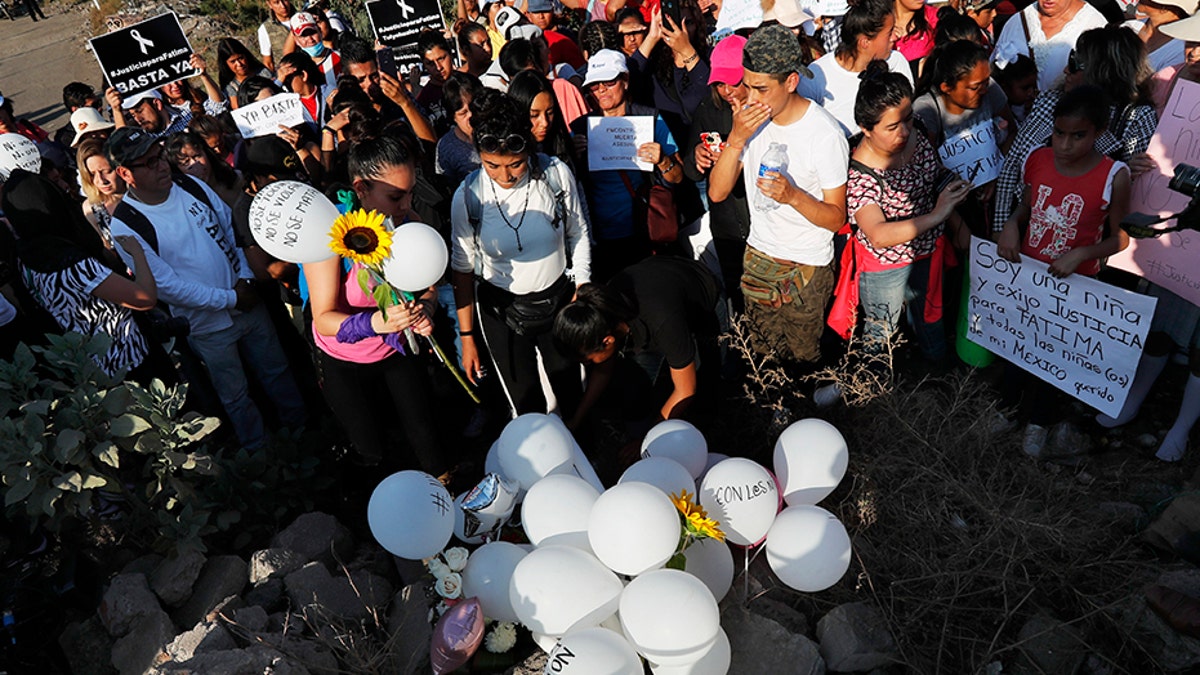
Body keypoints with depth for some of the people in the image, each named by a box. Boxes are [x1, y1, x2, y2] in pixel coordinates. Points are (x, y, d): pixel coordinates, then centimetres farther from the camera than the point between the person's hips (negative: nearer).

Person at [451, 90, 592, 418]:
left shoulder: (557, 174, -16)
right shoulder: (468, 197, -17)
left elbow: (578, 235, 0)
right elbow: (462, 269, -6)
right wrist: (467, 337, -2)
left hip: (558, 299, 1)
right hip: (500, 309, -1)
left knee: (570, 392, 21)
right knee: (525, 403, 15)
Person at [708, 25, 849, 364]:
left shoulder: (825, 134, -22)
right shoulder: (751, 119, -7)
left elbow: (836, 218, -17)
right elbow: (717, 193, -10)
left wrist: (793, 196, -35)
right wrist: (736, 139, -24)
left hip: (807, 266, -4)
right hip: (758, 255, 5)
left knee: (803, 357, 12)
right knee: (764, 352, 21)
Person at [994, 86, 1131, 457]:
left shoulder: (1114, 176, -19)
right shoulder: (1037, 159, -10)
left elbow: (1120, 237, -9)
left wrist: (1081, 254, -24)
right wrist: (1012, 224, -14)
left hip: (1072, 284, -3)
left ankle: (1039, 419, 41)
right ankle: (1009, 402, 47)